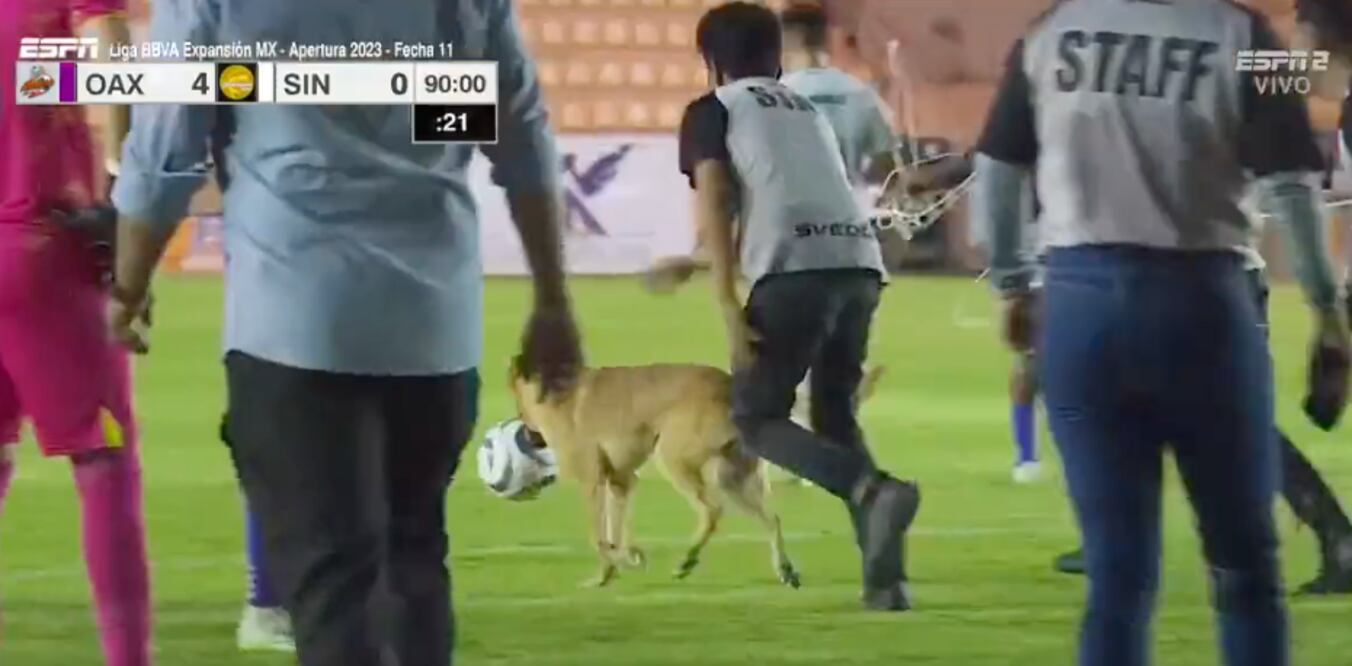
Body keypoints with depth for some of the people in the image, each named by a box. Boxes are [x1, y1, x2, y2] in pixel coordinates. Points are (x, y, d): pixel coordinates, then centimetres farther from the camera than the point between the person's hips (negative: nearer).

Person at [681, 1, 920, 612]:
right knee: (836, 415, 19)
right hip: (860, 261, 6)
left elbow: (714, 204, 0)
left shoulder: (712, 110, 14)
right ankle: (885, 576, 6)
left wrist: (729, 307, -8)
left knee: (757, 419, 5)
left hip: (796, 268, -6)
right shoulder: (807, 110, 32)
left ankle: (874, 492, -22)